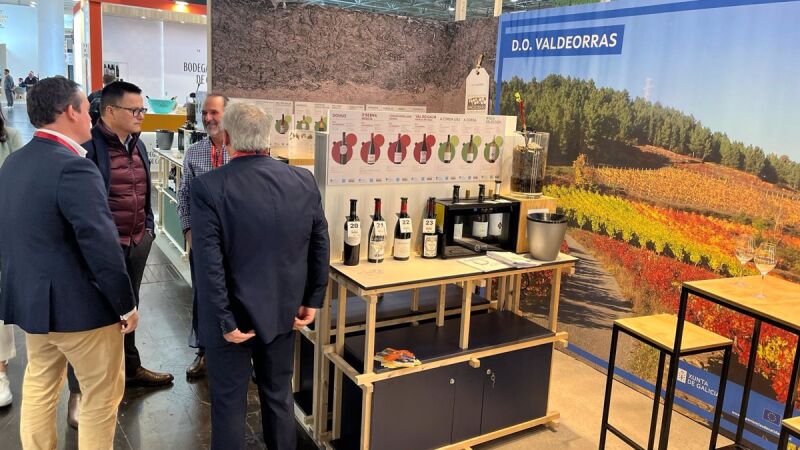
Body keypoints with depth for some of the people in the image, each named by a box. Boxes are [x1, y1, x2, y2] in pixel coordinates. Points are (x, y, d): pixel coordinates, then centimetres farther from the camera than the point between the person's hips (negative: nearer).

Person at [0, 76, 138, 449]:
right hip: (79, 306, -9)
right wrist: (126, 305, -14)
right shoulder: (73, 168, -23)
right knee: (102, 394, 8)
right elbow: (101, 246, -24)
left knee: (39, 387, 22)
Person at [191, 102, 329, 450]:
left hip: (233, 316, -4)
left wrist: (225, 321, -12)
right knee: (279, 395, 21)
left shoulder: (208, 187, -17)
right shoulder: (304, 181, -5)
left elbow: (209, 263, -20)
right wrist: (312, 301, 10)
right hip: (283, 310, 4)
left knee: (229, 404, 13)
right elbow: (321, 247, 1)